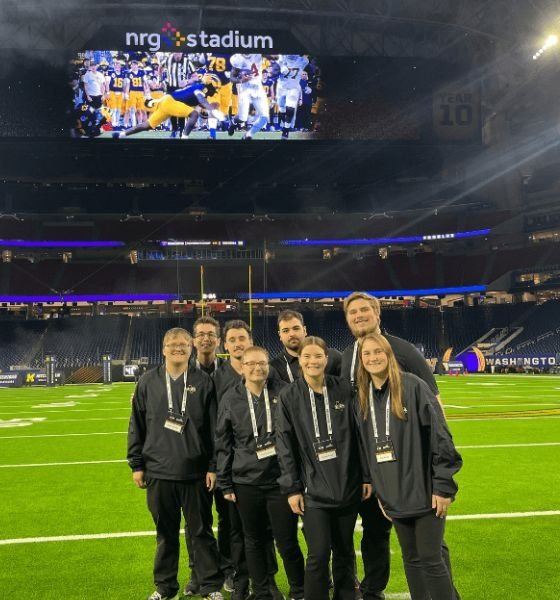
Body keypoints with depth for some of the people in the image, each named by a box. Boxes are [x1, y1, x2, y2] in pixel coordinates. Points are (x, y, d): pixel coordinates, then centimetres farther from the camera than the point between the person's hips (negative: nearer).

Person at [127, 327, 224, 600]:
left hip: (195, 472, -1)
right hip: (158, 472, 2)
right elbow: (137, 426, 6)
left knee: (202, 532, 8)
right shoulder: (148, 382, 3)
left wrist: (213, 466, -4)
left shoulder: (203, 382, -2)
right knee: (165, 532, 14)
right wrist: (136, 464, 4)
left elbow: (214, 428, -2)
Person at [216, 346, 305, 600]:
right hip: (246, 483, 2)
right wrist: (225, 484, 4)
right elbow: (223, 445, 6)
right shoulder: (231, 398, 1)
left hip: (281, 480, -2)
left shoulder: (283, 392, -4)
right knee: (254, 542, 13)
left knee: (287, 543, 4)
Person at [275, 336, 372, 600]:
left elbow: (359, 434, 3)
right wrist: (291, 488, -3)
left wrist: (366, 476, 2)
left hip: (348, 485, 1)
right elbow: (285, 445, -1)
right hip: (313, 489, -1)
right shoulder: (289, 396, -2)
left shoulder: (344, 389, -1)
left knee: (344, 550, 13)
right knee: (318, 554, -4)